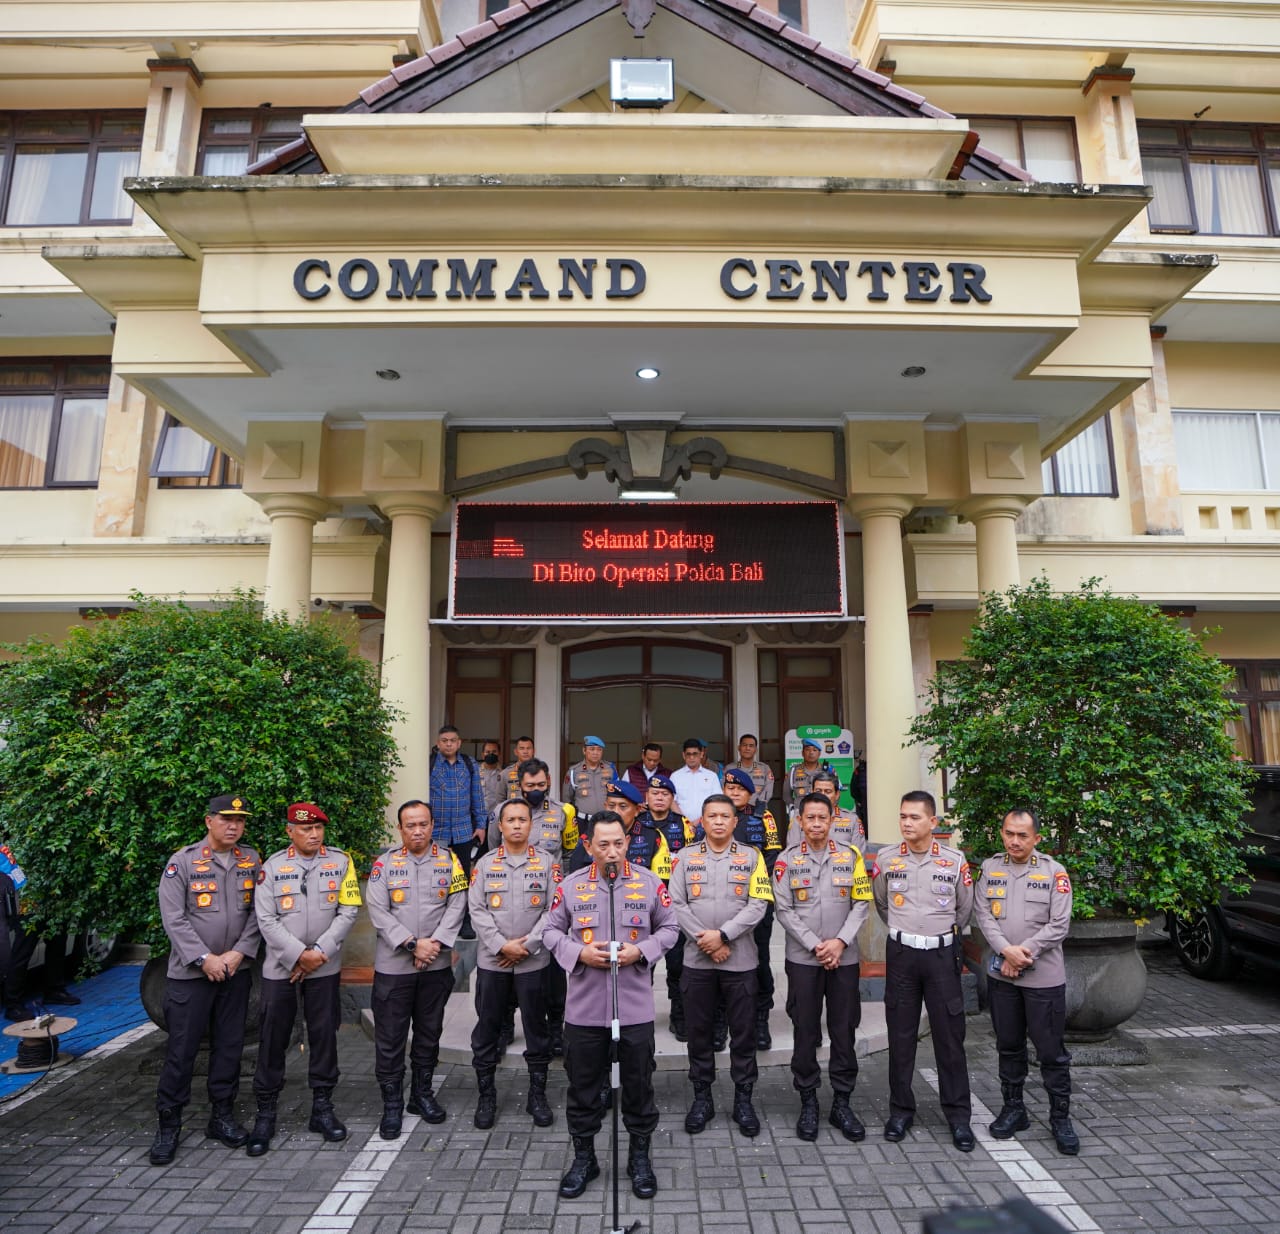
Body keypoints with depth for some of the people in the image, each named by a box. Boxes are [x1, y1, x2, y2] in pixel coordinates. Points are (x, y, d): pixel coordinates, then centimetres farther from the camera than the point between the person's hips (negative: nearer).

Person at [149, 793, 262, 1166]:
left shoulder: (251, 861, 3)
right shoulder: (182, 861, -7)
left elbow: (258, 912, 2)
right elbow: (173, 918, -10)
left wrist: (239, 953, -10)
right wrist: (204, 959, -15)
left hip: (236, 972, 3)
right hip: (190, 973, -3)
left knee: (229, 1046, 11)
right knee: (181, 1049, 3)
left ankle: (222, 1116, 25)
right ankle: (168, 1124, 20)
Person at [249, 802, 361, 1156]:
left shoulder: (341, 862, -1)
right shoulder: (273, 866, -2)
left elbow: (348, 912, -4)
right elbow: (266, 920, -6)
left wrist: (320, 952, -12)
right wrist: (300, 954, -13)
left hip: (325, 967, 1)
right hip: (280, 967, 0)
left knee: (324, 1035, 9)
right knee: (273, 1039, 6)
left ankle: (322, 1107, 23)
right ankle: (265, 1113, 21)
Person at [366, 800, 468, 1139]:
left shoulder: (449, 860, 2)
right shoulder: (384, 864, -1)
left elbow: (457, 906, -3)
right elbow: (378, 912, -8)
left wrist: (435, 943, -14)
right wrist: (412, 944, -15)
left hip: (437, 966, 2)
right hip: (393, 966, -1)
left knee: (429, 1033, 14)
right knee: (390, 1038, 5)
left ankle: (422, 1093, 31)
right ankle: (392, 1104, 21)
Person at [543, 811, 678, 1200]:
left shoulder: (649, 883, -2)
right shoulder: (571, 885, -1)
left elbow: (668, 928, 4)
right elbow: (551, 931, 5)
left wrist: (640, 951, -13)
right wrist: (579, 953, -13)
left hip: (636, 1007, 0)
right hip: (584, 1007, 1)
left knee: (638, 1085, 12)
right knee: (583, 1085, 13)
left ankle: (640, 1157, 32)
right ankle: (583, 1157, 33)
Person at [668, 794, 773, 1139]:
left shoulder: (751, 856, 1)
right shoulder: (687, 856, 3)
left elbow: (758, 904, -7)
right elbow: (677, 903, -3)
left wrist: (723, 935, -15)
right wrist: (706, 941, -11)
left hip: (740, 959, -1)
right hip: (696, 959, 1)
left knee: (743, 1032, 8)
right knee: (699, 1030, 10)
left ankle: (743, 1099, 23)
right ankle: (702, 1097, 25)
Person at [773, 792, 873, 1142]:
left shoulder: (851, 856, 2)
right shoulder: (787, 860, -1)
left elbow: (862, 903, 0)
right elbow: (783, 910, -5)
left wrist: (840, 941, -12)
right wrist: (815, 946, -11)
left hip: (845, 957, 1)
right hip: (802, 958, -1)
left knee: (844, 1031, 8)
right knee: (805, 1031, 6)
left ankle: (842, 1103, 22)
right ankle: (808, 1102, 21)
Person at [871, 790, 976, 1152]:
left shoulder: (955, 860, -5)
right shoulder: (886, 858, -3)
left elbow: (965, 908, 10)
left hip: (942, 954, -1)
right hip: (901, 954, 1)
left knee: (950, 1035, 4)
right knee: (900, 1035, 8)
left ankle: (958, 1116, 18)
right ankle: (901, 1110, 22)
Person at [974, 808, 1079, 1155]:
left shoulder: (1054, 872, -5)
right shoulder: (990, 867, 3)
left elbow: (1059, 925, -9)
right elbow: (983, 915, -2)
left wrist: (1025, 952, -15)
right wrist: (1007, 951, -15)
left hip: (1044, 976, -3)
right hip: (1001, 974, 3)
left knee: (1051, 1050, 5)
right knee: (1009, 1045, 14)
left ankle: (1060, 1117, 21)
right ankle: (1013, 1108, 29)